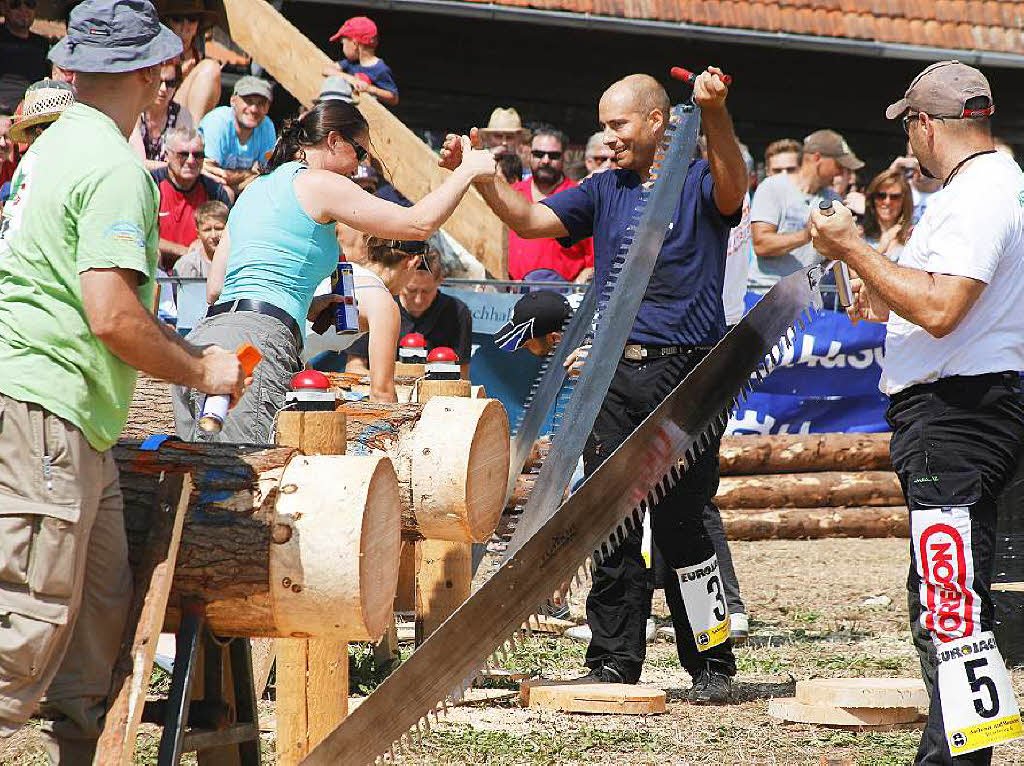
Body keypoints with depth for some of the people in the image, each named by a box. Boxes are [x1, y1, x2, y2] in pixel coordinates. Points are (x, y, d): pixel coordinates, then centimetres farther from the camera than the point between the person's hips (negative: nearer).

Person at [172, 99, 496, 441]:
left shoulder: (256, 188, 26)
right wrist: (469, 170, 14)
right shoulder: (318, 183, 2)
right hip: (256, 339, -8)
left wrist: (305, 306, 27)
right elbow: (420, 223, 1)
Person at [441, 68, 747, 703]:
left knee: (682, 526, -6)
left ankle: (713, 662, 4)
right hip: (613, 376, 5)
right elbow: (530, 220, 12)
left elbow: (733, 188, -21)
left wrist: (715, 114, -39)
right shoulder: (606, 191, 18)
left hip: (684, 374, -5)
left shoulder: (698, 183, 2)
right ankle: (615, 661, 10)